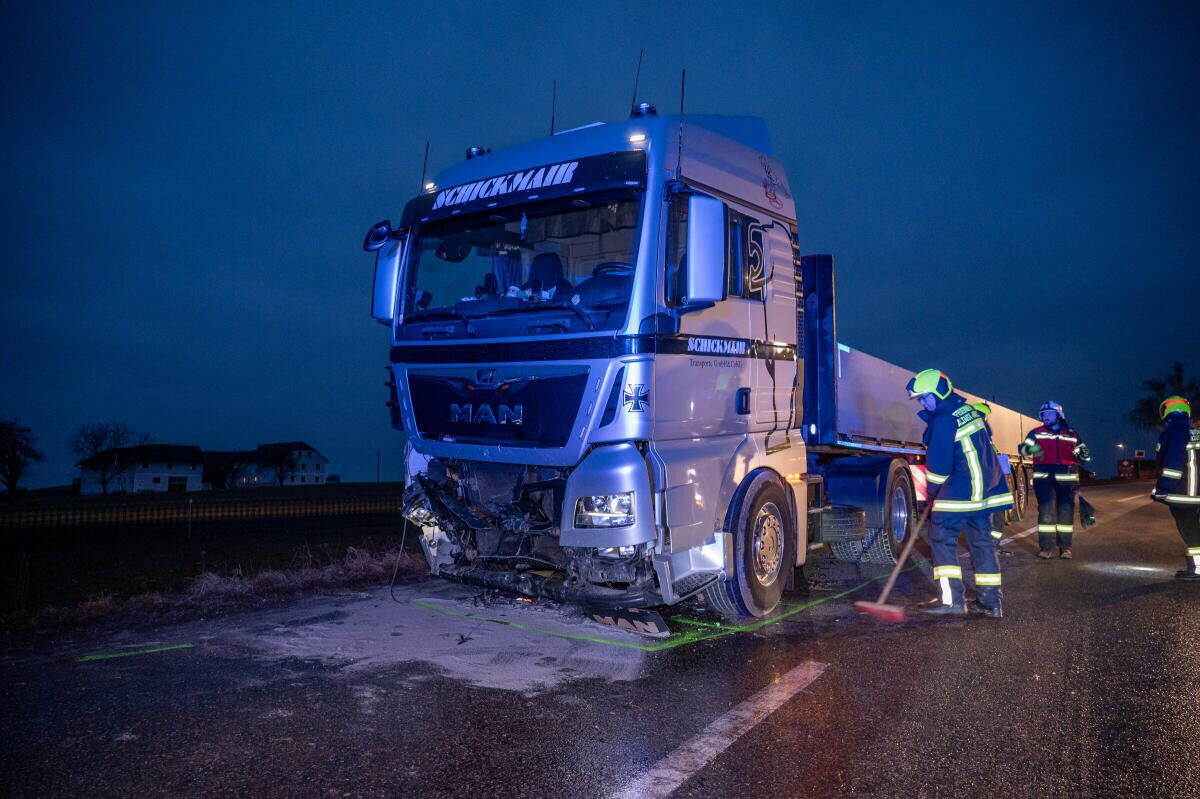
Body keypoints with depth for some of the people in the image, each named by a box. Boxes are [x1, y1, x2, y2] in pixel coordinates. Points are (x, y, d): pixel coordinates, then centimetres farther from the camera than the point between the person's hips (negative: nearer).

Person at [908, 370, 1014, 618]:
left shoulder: (943, 421, -18)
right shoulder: (969, 410, 11)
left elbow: (938, 464, -15)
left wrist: (932, 490, 3)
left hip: (960, 492, -9)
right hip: (986, 490, 9)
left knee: (941, 539, 0)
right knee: (981, 541, 12)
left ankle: (951, 599, -3)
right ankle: (990, 601, 16)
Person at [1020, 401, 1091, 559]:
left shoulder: (1071, 434, 15)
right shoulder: (1036, 433, 8)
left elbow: (1081, 453, 22)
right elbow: (1023, 447, -3)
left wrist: (1084, 454, -2)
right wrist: (1031, 448, -26)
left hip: (1066, 478, 2)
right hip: (1044, 477, -2)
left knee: (1066, 511, 5)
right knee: (1046, 510, -6)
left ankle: (1065, 547, 13)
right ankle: (1046, 547, -2)